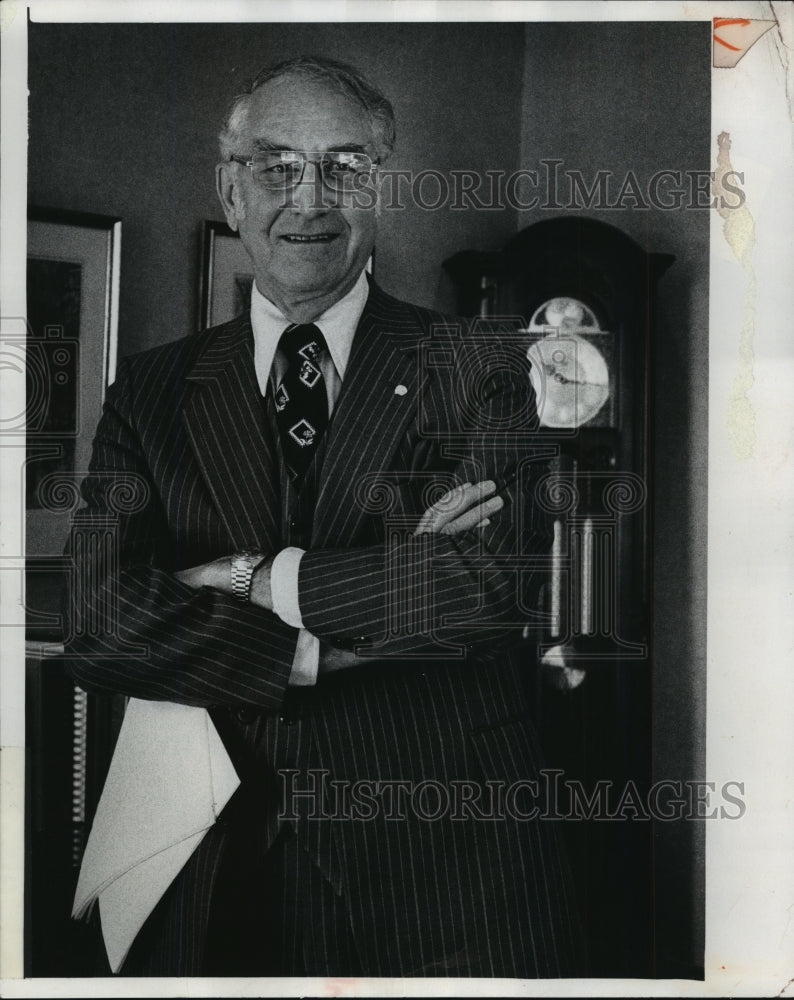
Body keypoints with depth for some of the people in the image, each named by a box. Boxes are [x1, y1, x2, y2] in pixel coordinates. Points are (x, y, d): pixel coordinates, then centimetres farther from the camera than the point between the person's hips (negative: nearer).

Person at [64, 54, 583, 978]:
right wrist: (328, 650, -18)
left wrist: (259, 579, -13)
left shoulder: (478, 371, -1)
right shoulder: (150, 393, 3)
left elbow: (504, 579, -16)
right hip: (221, 873, 2)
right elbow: (100, 625, -8)